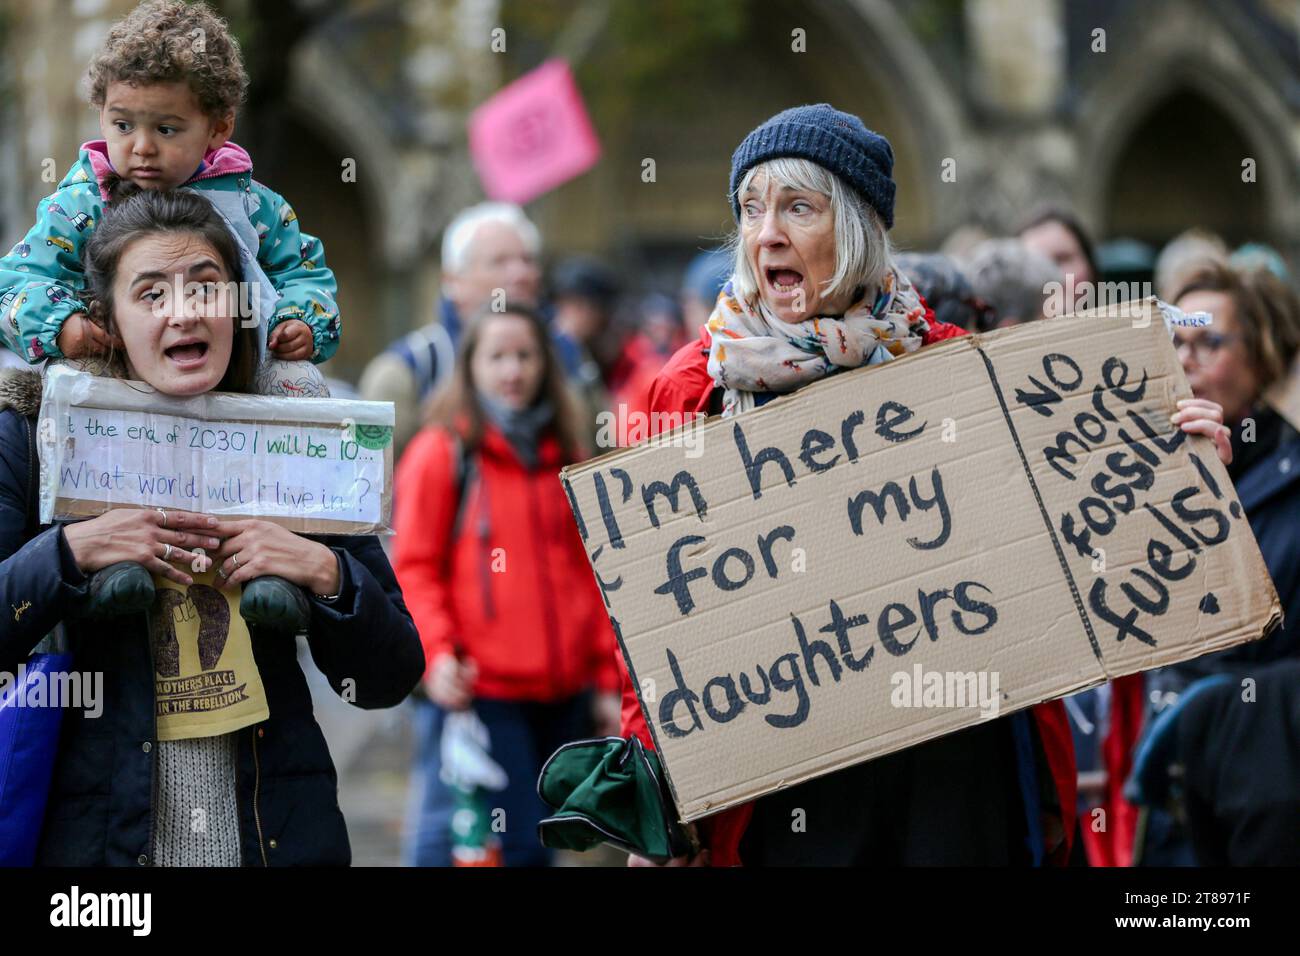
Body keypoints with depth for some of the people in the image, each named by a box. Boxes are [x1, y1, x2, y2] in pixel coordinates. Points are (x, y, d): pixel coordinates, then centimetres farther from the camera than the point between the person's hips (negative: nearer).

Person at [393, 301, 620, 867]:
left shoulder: (562, 457, 17)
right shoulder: (441, 452, 0)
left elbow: (589, 571, 19)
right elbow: (413, 570, -3)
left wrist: (606, 679, 14)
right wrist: (435, 654, -17)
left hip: (562, 693, 6)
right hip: (478, 691, -6)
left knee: (534, 844, 8)